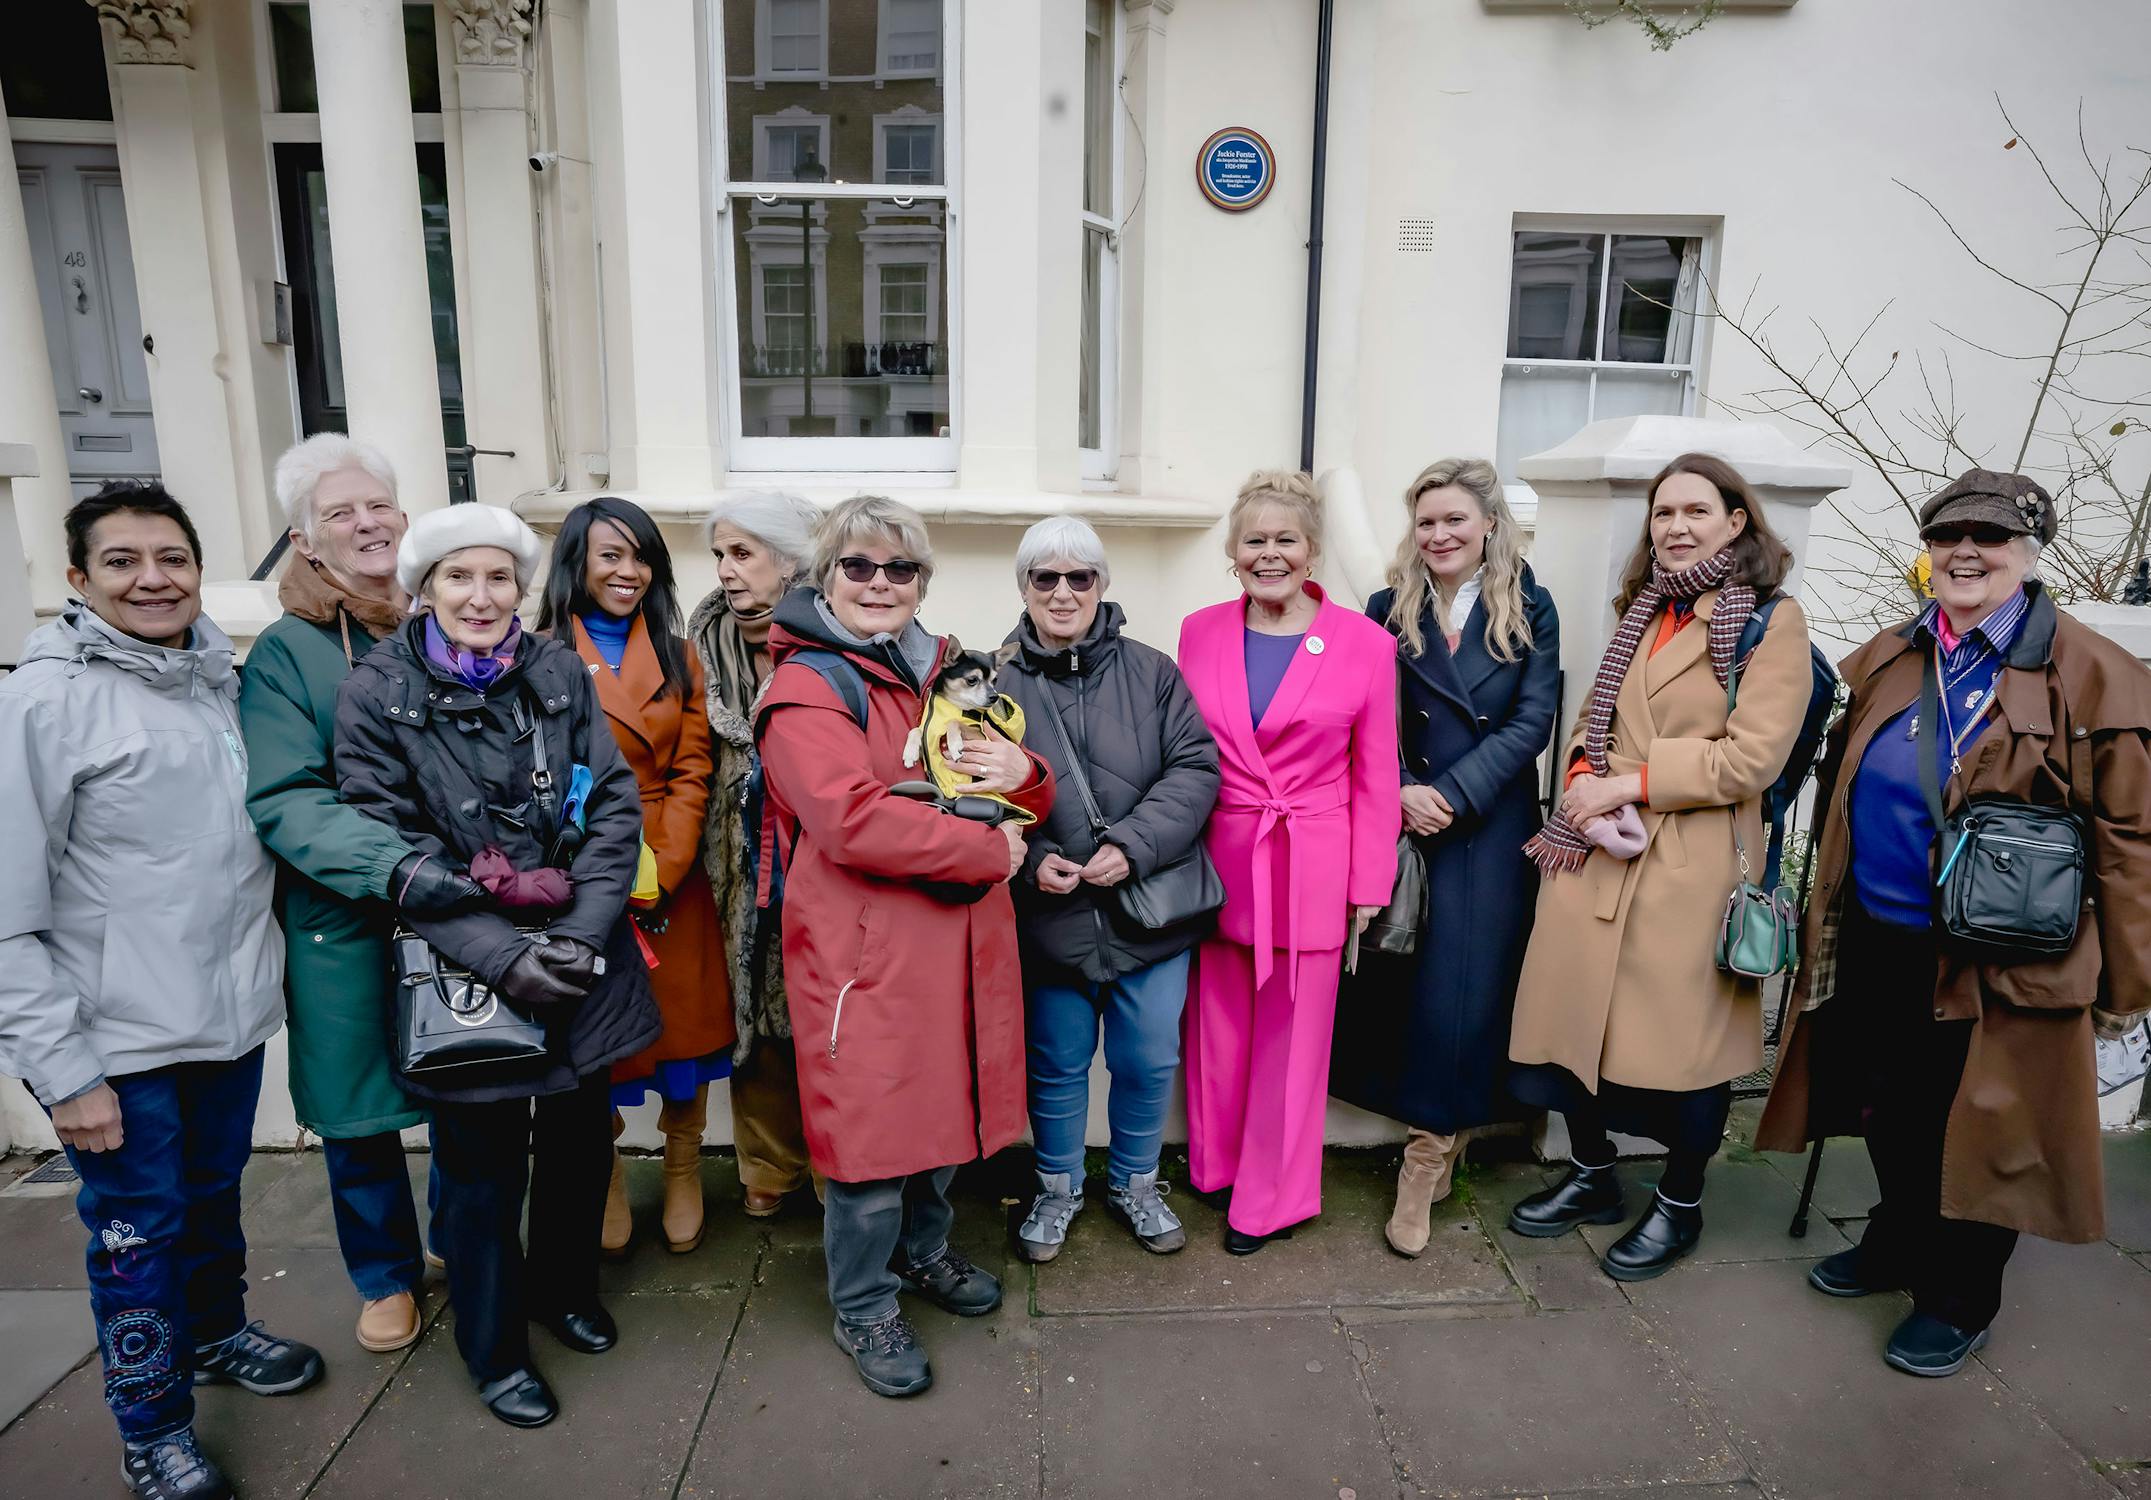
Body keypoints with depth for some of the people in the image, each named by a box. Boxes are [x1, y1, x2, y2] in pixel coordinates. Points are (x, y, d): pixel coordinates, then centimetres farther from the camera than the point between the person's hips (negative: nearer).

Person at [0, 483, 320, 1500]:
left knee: (214, 1195, 22)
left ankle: (217, 1332, 46)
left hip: (232, 1015, 5)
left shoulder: (224, 685, 5)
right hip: (117, 1039, -5)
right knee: (137, 1230, 10)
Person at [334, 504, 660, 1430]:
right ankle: (494, 1349, 34)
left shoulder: (560, 672, 0)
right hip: (464, 968, -3)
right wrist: (502, 955, -20)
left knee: (581, 1137, 17)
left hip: (582, 959, 3)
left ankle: (565, 1287, 45)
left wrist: (583, 930, -15)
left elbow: (616, 805, -3)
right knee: (483, 1167, 10)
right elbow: (392, 849, -11)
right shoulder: (376, 693, -7)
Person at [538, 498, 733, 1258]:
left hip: (674, 888, 2)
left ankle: (683, 1179, 30)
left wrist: (660, 877, -12)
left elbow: (691, 775, 1)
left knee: (685, 1029, 9)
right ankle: (605, 1185, 32)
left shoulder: (679, 659, 8)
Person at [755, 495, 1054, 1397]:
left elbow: (1024, 801, 18)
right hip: (863, 949, -7)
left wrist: (1021, 773, -7)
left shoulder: (943, 674, 14)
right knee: (873, 1123, 1)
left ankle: (922, 1250, 43)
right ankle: (863, 1308, 24)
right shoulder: (806, 688, -9)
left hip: (960, 938, 7)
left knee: (944, 1103, 19)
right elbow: (854, 820, -23)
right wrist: (989, 849, -16)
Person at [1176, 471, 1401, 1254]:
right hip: (1218, 862, 2)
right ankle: (1215, 1165, 35)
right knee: (1218, 1024, 13)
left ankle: (1271, 1198, 26)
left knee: (1292, 1036, 8)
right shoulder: (1199, 633, 3)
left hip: (1313, 872, -2)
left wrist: (1369, 886, -1)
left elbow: (1374, 777, -1)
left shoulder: (1365, 644, -5)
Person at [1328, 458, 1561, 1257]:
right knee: (1394, 977, 4)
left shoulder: (1530, 610, 4)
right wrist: (1402, 793, -14)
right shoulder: (1388, 609, 6)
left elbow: (1532, 721, -4)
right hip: (1403, 823, 2)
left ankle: (1429, 1153, 8)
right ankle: (1444, 1126, 21)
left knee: (1463, 987, -3)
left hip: (1492, 830, -1)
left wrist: (1451, 794, -13)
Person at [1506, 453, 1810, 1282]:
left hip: (1694, 865, -6)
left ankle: (1679, 1205, 28)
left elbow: (1752, 757, -13)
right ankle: (1591, 1178, 32)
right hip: (1597, 852, 6)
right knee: (1581, 1018, 10)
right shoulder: (1643, 610, 16)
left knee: (1681, 1037, 6)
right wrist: (1586, 782, -4)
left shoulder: (1773, 620, -5)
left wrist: (1631, 784, -14)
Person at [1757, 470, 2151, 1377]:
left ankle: (1958, 1299, 32)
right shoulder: (1883, 662, 6)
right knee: (1889, 1116, 19)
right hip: (1874, 948, 5)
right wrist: (1828, 916, 14)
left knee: (1973, 1132, 11)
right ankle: (1898, 1243, 44)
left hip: (1998, 967, -5)